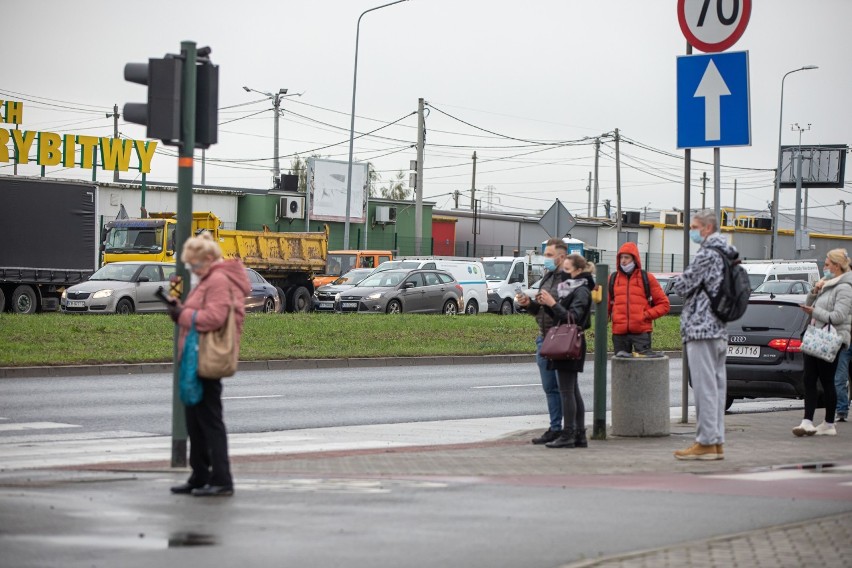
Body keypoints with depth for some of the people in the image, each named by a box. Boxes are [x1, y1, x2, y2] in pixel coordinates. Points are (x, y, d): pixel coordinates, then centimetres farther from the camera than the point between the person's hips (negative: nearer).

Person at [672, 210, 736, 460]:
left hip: (701, 327, -9)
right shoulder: (726, 256, 16)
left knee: (704, 386, -7)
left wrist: (680, 281, 8)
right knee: (716, 385, 10)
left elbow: (681, 286, -12)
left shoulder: (707, 255, -13)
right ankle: (717, 442, 12)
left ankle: (706, 442, -7)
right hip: (719, 329, 10)